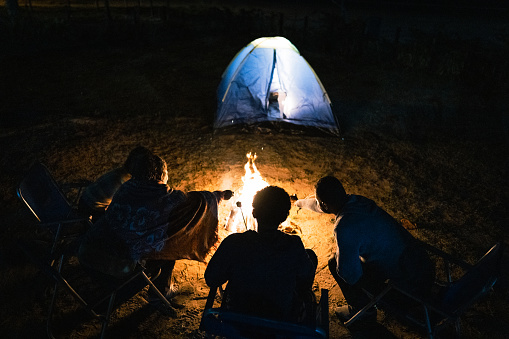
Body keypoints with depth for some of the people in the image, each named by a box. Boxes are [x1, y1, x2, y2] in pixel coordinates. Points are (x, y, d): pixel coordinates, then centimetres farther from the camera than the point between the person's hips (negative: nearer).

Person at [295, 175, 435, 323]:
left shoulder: (344, 228, -27)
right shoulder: (357, 200, 1)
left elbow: (350, 275, -19)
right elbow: (321, 205, 23)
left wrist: (337, 253, 2)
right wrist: (300, 202, 42)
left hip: (412, 284, -8)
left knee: (335, 263, -3)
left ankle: (364, 311, 19)